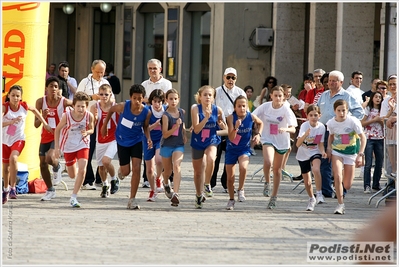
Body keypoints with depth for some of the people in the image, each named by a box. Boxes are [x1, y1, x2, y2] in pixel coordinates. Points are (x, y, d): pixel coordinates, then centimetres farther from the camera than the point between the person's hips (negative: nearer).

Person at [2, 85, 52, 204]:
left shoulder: (24, 106, -12)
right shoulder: (4, 107, -19)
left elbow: (34, 110, 13)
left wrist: (45, 123, 15)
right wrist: (12, 122, -46)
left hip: (18, 139, -1)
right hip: (5, 140, 1)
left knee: (13, 158, -30)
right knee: (5, 167, 13)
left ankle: (13, 187, -21)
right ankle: (6, 190, 37)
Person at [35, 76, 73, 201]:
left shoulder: (64, 102, -15)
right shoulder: (41, 101, -8)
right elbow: (36, 124, -8)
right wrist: (43, 116, -27)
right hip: (46, 136, 4)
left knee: (50, 158, -27)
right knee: (43, 164, 7)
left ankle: (57, 167, 11)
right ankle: (50, 190, 26)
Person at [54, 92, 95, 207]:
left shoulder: (89, 116, -19)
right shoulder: (67, 116, -23)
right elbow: (58, 129, -8)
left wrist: (86, 132, -24)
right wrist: (57, 147, -8)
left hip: (83, 145, 0)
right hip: (68, 146, 0)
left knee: (82, 170, -19)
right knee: (72, 175, 12)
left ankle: (73, 197, -9)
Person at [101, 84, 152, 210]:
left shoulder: (147, 112, -19)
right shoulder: (123, 106, -23)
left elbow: (145, 127, -1)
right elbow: (111, 110, -2)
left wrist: (148, 138, -18)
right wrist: (104, 125, 5)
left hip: (137, 141, 0)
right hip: (122, 141, 0)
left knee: (136, 169, -11)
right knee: (125, 172, 5)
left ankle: (132, 199, -1)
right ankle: (121, 169, 46)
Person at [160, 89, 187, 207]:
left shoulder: (182, 112, 2)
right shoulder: (166, 115, -13)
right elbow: (165, 134, -19)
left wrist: (184, 134, 11)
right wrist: (176, 127, -32)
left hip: (179, 145, 2)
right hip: (167, 145, -2)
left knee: (176, 165, -24)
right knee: (167, 171, 14)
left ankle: (175, 194, -31)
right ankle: (166, 184, 52)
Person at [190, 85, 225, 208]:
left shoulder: (217, 110, -9)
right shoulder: (196, 108, -13)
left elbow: (223, 127, 7)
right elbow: (196, 129, -21)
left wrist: (221, 125, -16)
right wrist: (206, 118, -31)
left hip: (212, 141, 0)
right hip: (198, 142, 0)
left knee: (211, 158, -33)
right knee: (198, 171, 12)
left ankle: (207, 183, -12)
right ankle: (199, 195, 33)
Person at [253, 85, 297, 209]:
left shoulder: (286, 110, -13)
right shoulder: (265, 106, -9)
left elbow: (293, 129, -20)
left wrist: (285, 129, -41)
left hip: (282, 142, 1)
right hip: (268, 139, 0)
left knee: (277, 170, 11)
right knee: (268, 161, -28)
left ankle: (274, 197, 25)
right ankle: (267, 183, -2)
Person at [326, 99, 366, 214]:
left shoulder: (353, 121, -19)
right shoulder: (331, 123, -10)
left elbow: (363, 137, -15)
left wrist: (360, 154, -22)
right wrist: (329, 147, -4)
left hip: (351, 152, -1)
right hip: (337, 152, 1)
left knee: (347, 186, 2)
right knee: (337, 176, -23)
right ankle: (340, 204, -11)